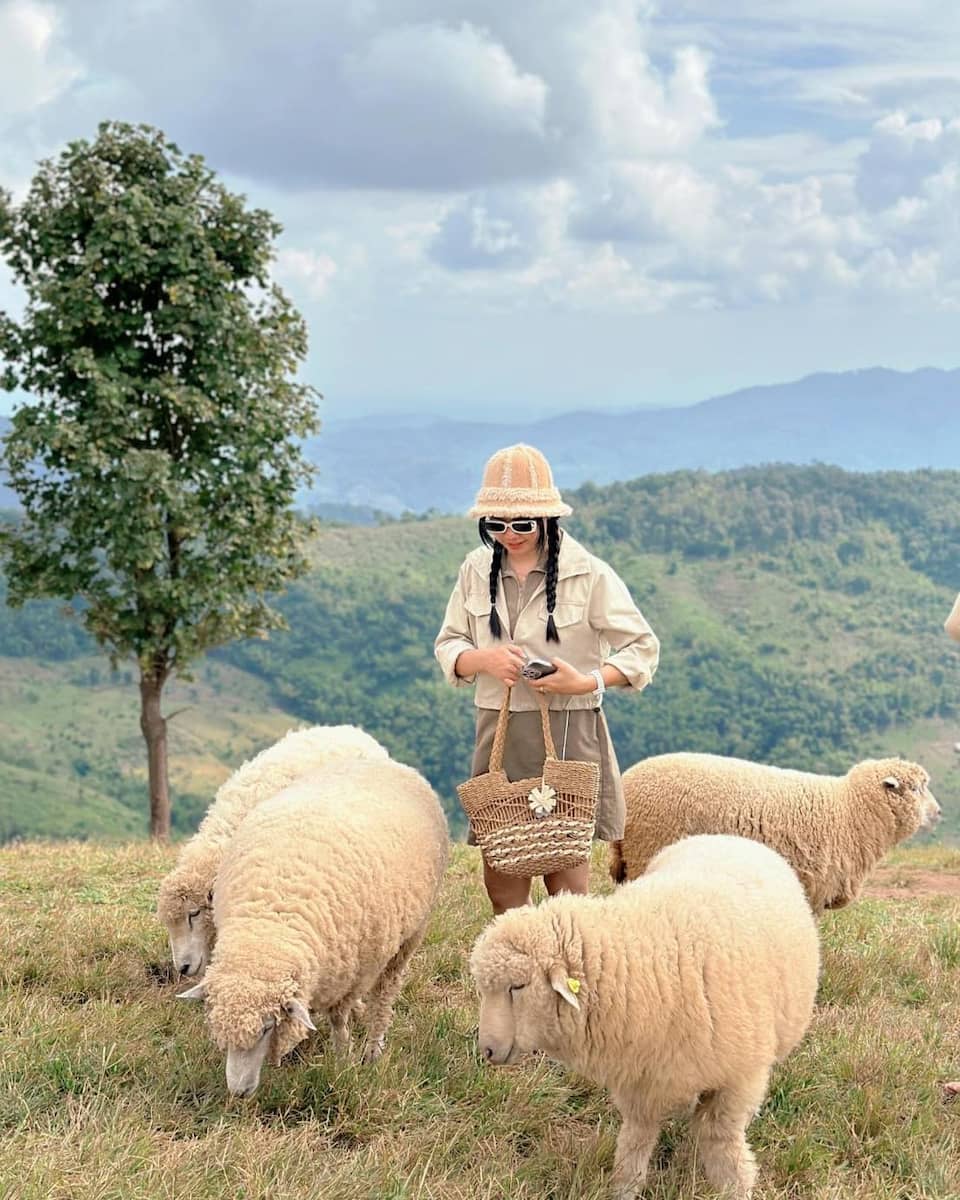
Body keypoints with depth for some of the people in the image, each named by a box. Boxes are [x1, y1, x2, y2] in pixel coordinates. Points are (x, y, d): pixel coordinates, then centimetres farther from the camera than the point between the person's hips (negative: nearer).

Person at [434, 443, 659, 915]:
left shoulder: (588, 574, -5)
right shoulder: (475, 570, 7)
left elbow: (643, 648, -3)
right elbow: (447, 646, 11)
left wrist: (588, 682, -19)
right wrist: (481, 659, -12)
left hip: (569, 732, -4)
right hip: (497, 730, 4)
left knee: (564, 866, 0)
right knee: (498, 866, 4)